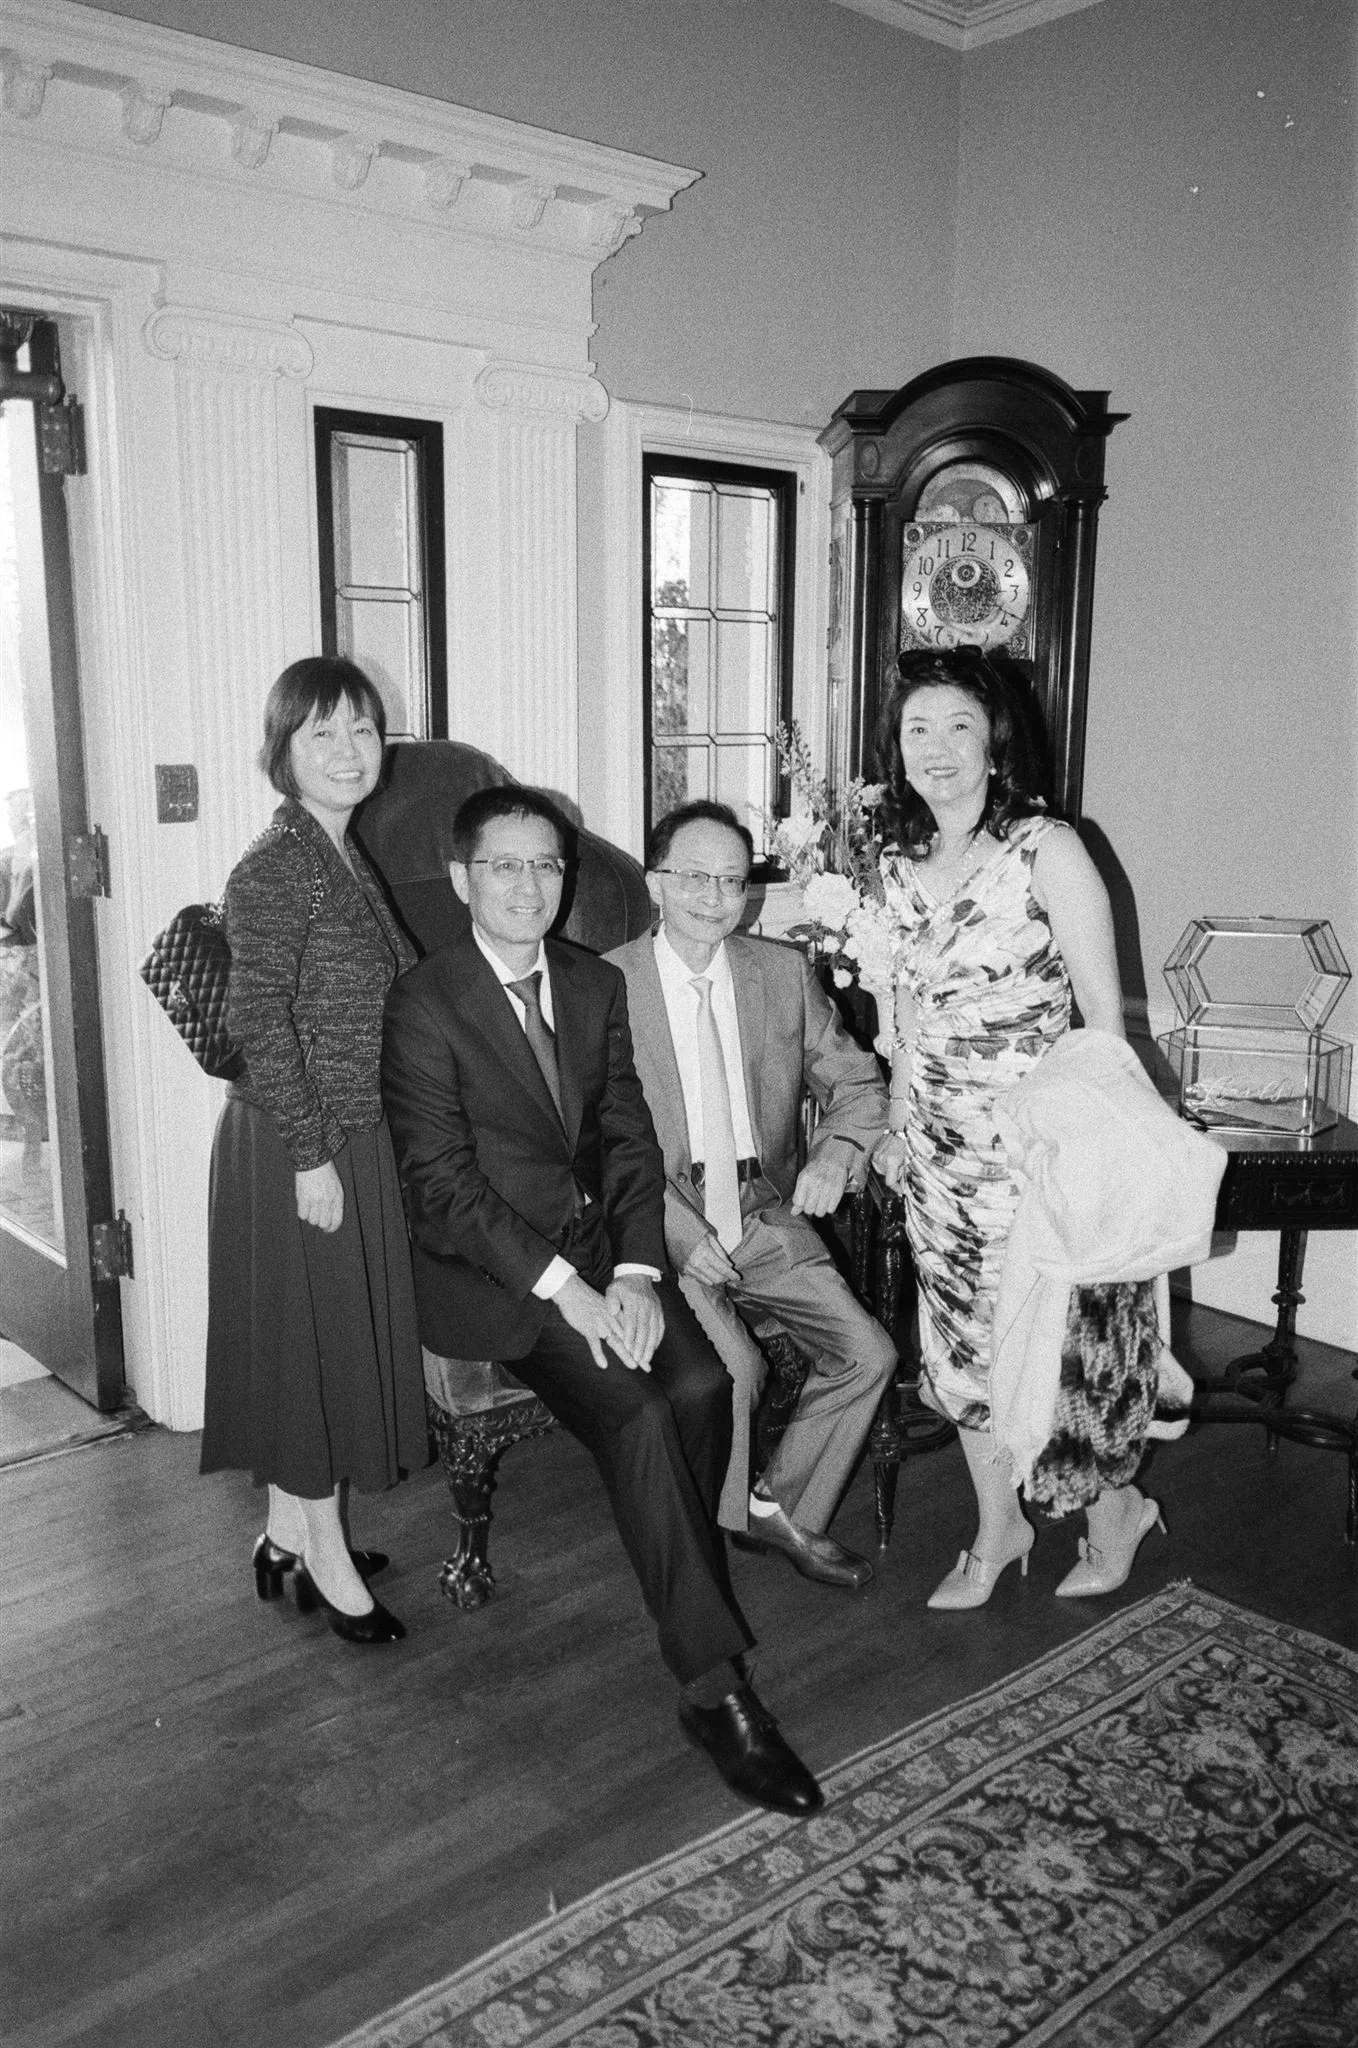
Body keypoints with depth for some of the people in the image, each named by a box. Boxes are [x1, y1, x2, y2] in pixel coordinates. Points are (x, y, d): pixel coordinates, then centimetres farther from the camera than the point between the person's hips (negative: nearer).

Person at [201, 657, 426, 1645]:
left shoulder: (351, 856, 11)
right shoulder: (272, 869, -16)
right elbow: (259, 1020, -19)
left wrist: (341, 1147, 14)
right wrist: (311, 1155, -20)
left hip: (350, 1137, 9)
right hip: (292, 1150, -9)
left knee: (334, 1335, 17)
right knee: (310, 1338, 3)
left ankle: (289, 1534, 33)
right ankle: (327, 1557, 20)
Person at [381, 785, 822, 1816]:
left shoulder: (599, 984, 10)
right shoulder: (425, 1004, -8)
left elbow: (631, 1140, 7)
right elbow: (442, 1181, -13)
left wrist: (635, 1271, -9)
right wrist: (560, 1287, -20)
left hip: (604, 1247, 5)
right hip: (489, 1269, -5)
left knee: (700, 1384, -21)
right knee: (633, 1410, -25)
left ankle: (687, 1603, 1)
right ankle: (714, 1682, -17)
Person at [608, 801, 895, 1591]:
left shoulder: (785, 972, 5)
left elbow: (857, 1081, 10)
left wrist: (836, 1149, -12)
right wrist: (689, 1239, -19)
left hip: (767, 1217, 4)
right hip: (662, 1224, -4)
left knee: (869, 1353, -10)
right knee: (732, 1369, -24)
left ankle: (782, 1510, 13)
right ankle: (716, 1528, 4)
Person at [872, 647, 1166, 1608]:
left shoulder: (1046, 848, -11)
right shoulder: (900, 868, 7)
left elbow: (1103, 1006, -10)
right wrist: (899, 1127, 16)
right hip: (940, 1144, 6)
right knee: (961, 1340, 11)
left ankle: (1117, 1507, 30)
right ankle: (998, 1529, 30)